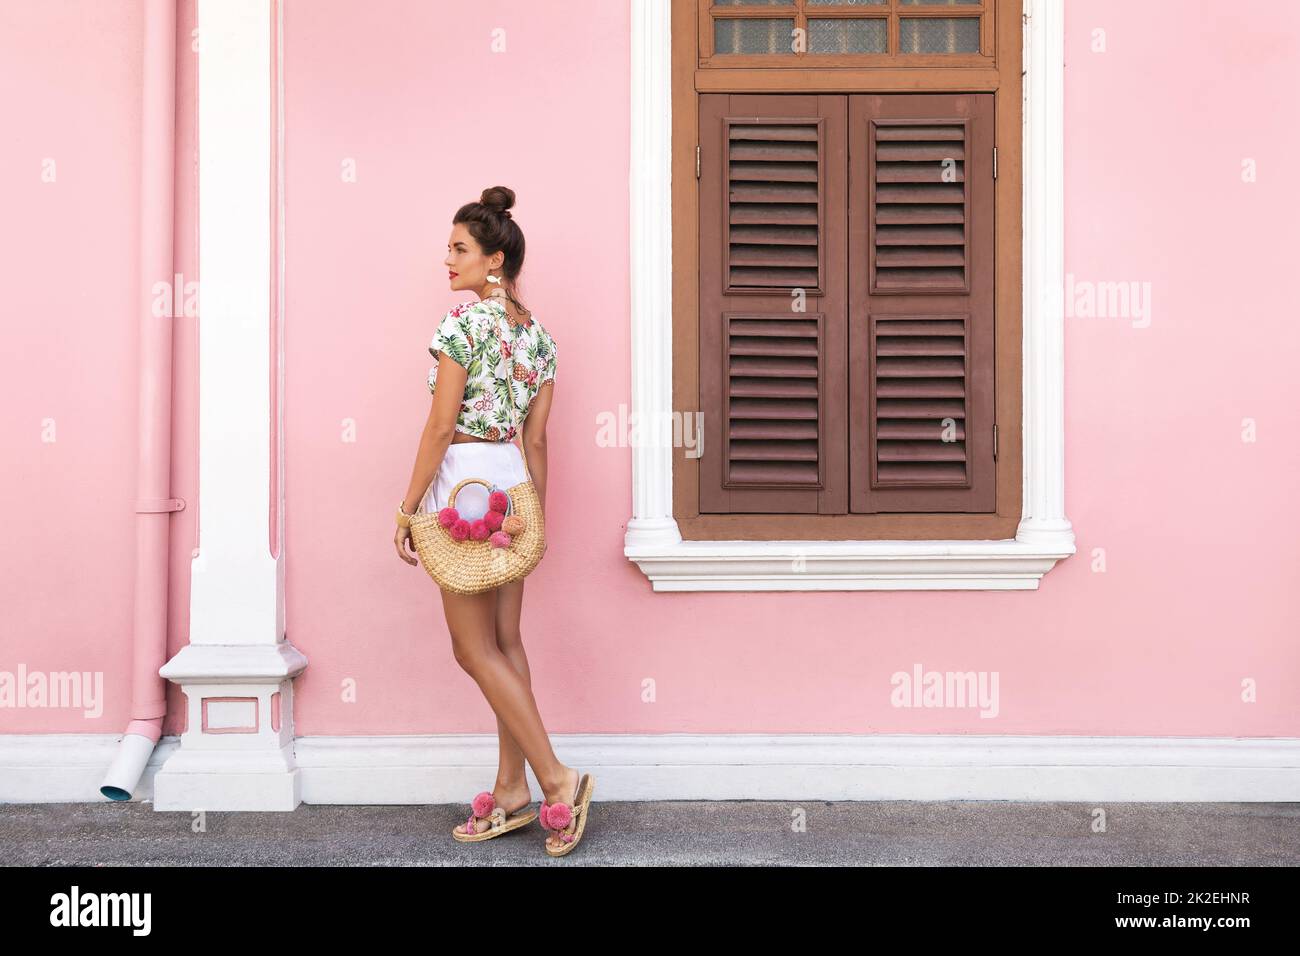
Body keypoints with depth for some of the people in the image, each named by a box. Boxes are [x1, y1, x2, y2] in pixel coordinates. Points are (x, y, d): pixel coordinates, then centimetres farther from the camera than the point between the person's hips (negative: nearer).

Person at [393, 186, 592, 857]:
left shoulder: (463, 321, -11)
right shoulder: (540, 334, 11)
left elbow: (441, 425, -14)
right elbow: (536, 436, 12)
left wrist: (408, 508, -8)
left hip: (463, 480, -8)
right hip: (513, 479, 8)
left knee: (475, 648, 0)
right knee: (505, 641, 11)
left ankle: (556, 778, 0)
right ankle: (511, 791, 17)